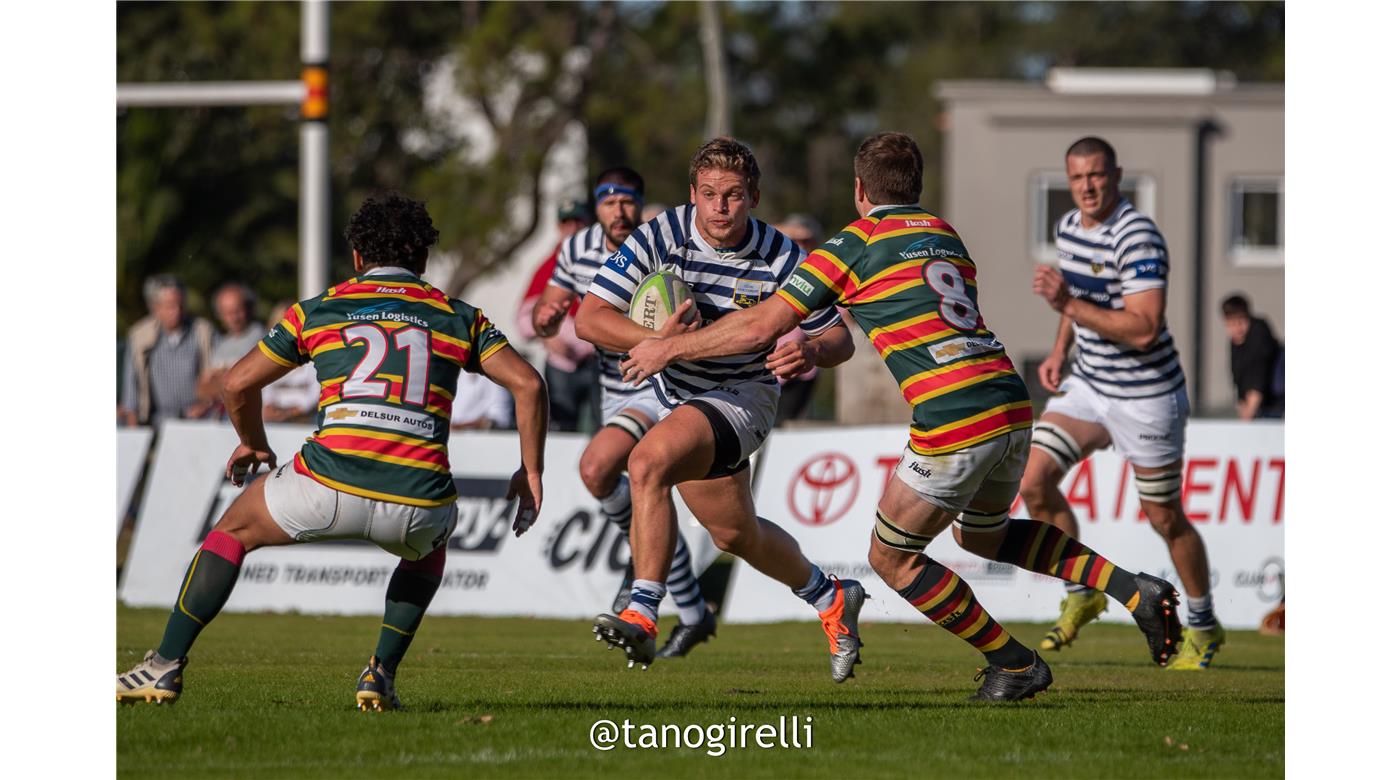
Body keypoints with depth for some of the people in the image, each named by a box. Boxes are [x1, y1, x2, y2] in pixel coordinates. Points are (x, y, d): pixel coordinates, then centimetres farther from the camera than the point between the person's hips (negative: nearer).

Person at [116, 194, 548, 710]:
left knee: (234, 531, 27)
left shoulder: (320, 309, 17)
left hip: (331, 485, -1)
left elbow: (238, 384, 21)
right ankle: (382, 676, 25)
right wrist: (531, 471, 19)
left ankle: (166, 667, 21)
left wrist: (253, 444, 40)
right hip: (417, 504, 1)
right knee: (430, 546, 39)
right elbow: (528, 384, 10)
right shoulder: (458, 317, 19)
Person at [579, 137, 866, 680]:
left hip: (741, 395, -5)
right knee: (736, 535, 18)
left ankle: (642, 615, -34)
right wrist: (658, 340, -36)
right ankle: (831, 600, 46)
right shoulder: (660, 238, -15)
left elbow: (838, 338, -7)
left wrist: (811, 353, -33)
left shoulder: (781, 259, -18)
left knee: (649, 461, -32)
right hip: (670, 392, 5)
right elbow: (590, 318, -18)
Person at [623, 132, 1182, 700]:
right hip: (1011, 405, 7)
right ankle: (1134, 589, 16)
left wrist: (668, 348, 12)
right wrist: (813, 349, 38)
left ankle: (1013, 664, 13)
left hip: (954, 422, -7)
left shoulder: (854, 244, 1)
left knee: (892, 558, 12)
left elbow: (762, 326, 0)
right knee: (982, 536, 30)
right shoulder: (944, 234, 22)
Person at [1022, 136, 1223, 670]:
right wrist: (1059, 351, 8)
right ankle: (1082, 593, 12)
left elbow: (1144, 329, -31)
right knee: (1034, 480, -7)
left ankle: (1203, 627, 22)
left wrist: (1068, 304, -31)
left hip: (1146, 397, -7)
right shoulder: (1068, 228, 3)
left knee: (1165, 519, 3)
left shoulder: (1137, 238, -23)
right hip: (1088, 385, 7)